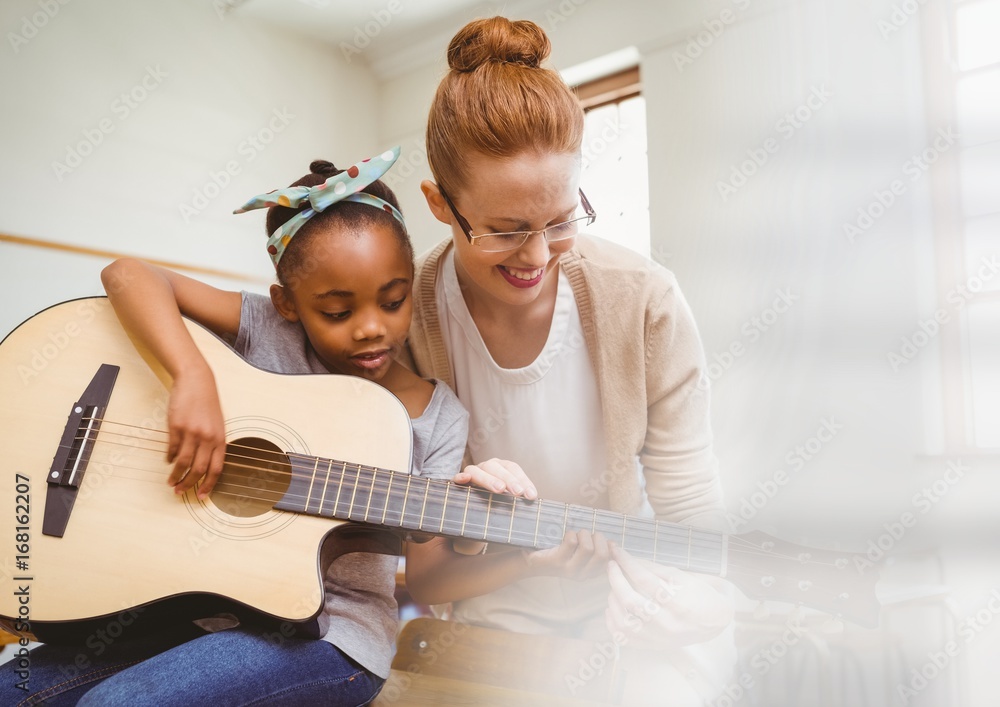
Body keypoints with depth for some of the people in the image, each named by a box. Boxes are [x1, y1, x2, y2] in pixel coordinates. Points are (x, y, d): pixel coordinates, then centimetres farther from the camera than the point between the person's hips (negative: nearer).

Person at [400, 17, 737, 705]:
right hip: (498, 626, 1)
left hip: (638, 622, 0)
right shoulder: (398, 326, -13)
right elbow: (419, 581, -7)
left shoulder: (644, 304, -11)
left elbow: (696, 525, -4)